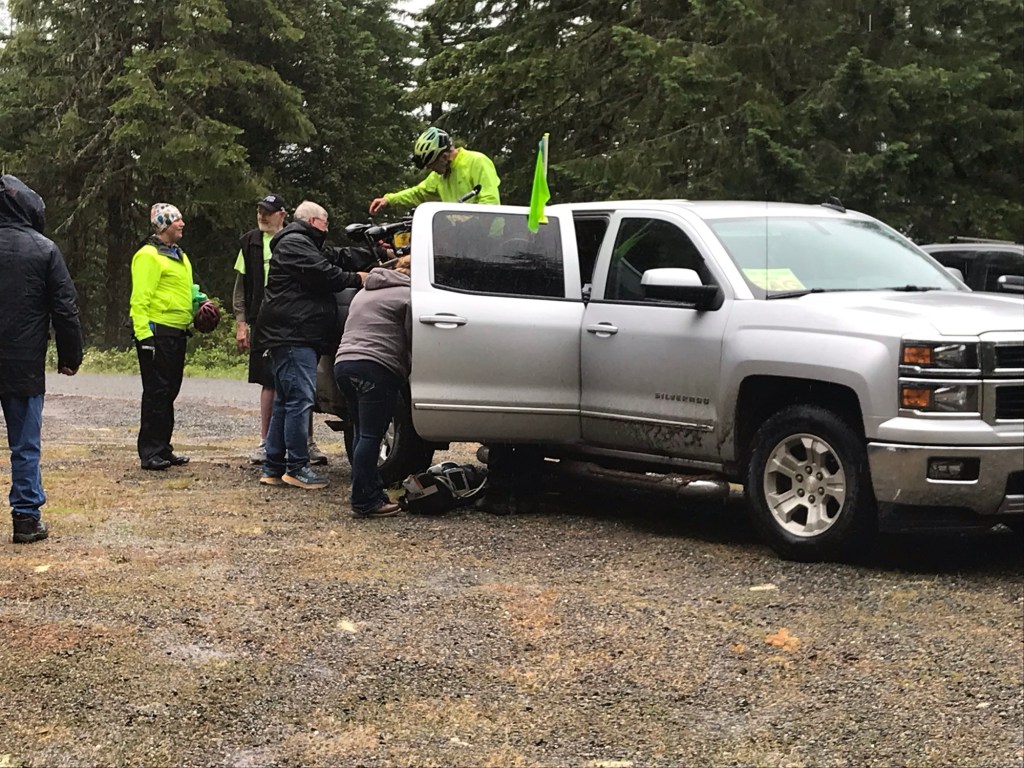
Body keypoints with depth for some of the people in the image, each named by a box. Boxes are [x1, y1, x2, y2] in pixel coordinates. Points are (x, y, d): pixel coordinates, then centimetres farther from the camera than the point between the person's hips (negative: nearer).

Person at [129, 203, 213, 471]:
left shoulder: (180, 256, 20)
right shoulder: (148, 255, -10)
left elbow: (187, 288, 33)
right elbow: (140, 298, -16)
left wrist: (200, 300, 12)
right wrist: (143, 334, -22)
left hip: (177, 333, 9)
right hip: (157, 333, -9)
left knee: (169, 391, 13)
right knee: (156, 392, -7)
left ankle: (163, 448, 21)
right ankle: (150, 452, -3)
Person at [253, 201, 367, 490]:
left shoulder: (303, 244, 27)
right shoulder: (294, 243, -8)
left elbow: (338, 258, 23)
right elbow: (323, 275, -15)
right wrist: (357, 279, -2)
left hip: (290, 336, 12)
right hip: (293, 335, -12)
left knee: (285, 401, 12)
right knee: (300, 398, -12)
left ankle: (273, 468, 15)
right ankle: (297, 467, -11)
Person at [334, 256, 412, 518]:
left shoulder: (364, 293, 26)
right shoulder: (409, 296, 0)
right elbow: (413, 342, -4)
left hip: (343, 362, 8)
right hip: (377, 369, -8)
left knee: (362, 433, 14)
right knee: (371, 435, -7)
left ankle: (372, 491, 16)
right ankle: (365, 501, -6)